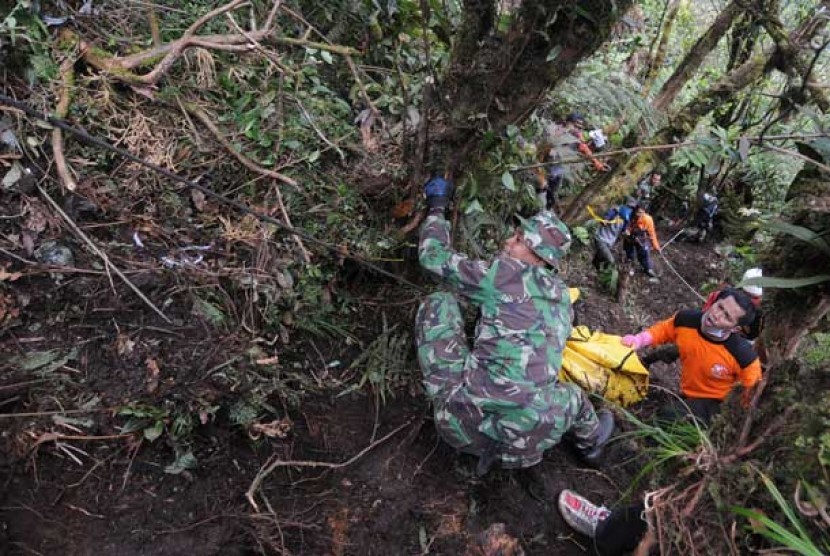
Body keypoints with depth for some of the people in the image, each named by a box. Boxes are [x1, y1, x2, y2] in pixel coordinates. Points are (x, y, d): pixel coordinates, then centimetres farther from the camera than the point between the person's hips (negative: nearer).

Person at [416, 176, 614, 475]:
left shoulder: (504, 272, -2)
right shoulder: (561, 295, 15)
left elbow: (433, 256, 6)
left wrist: (436, 207, 20)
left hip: (462, 424, -5)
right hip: (525, 438, 5)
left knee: (437, 303, 8)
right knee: (572, 395, 37)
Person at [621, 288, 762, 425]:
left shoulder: (744, 355, -30)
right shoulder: (685, 319, -20)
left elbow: (752, 394, -13)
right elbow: (662, 330, 2)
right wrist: (637, 340, -13)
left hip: (713, 403, -5)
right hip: (685, 393, 5)